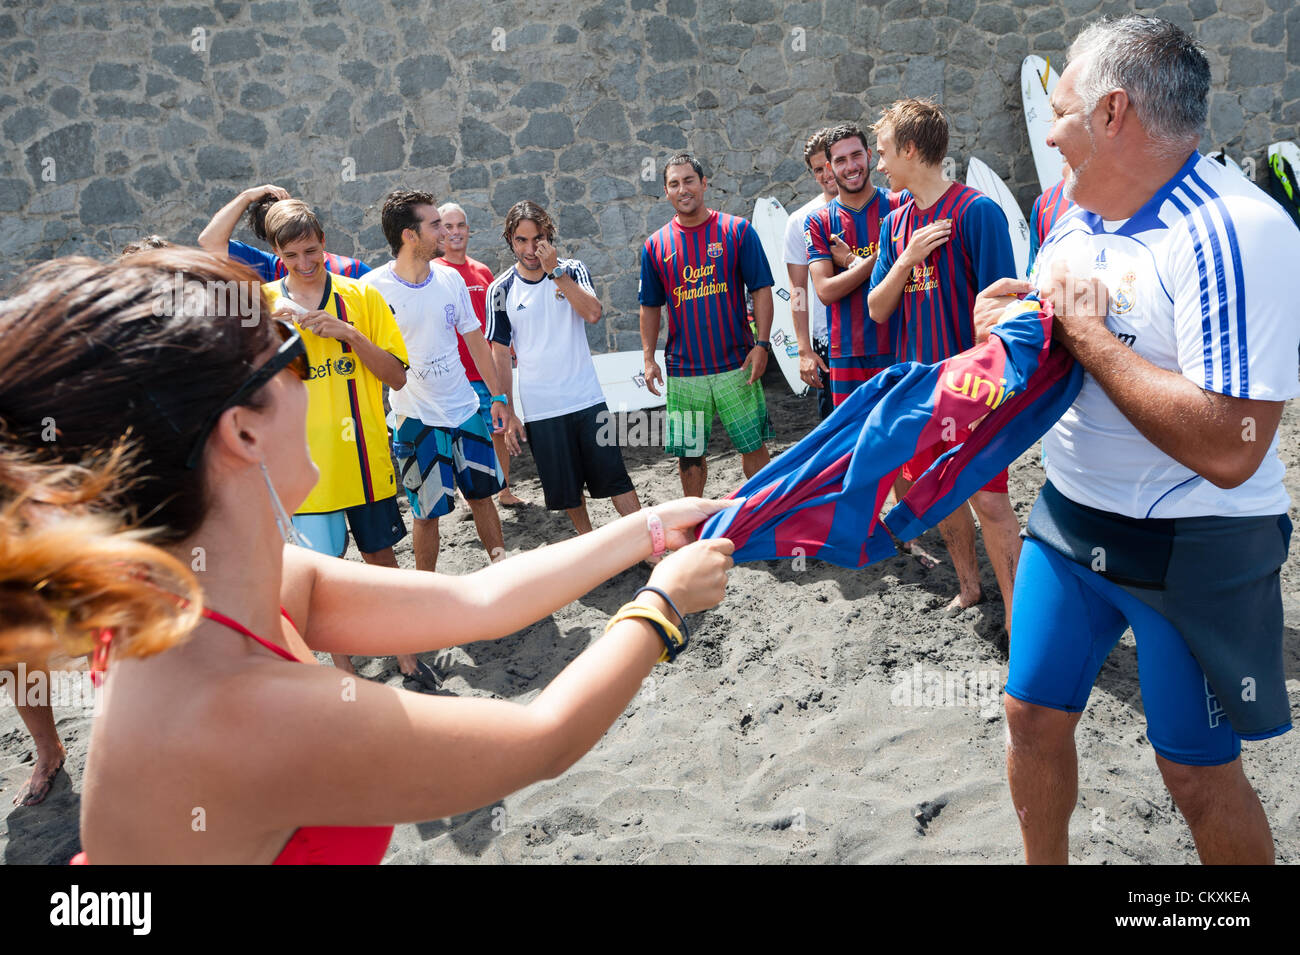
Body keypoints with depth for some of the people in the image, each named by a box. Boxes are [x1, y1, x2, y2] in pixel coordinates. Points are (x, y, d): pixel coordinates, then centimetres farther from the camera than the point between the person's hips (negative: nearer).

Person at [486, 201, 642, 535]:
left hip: (587, 398, 0)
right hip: (539, 409, 1)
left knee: (614, 477, 1)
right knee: (566, 487, 10)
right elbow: (500, 353, 4)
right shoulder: (501, 290, 0)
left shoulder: (572, 270, 1)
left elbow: (593, 313, -17)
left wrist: (555, 271, -21)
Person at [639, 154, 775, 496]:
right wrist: (649, 358, 3)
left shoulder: (737, 230, 0)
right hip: (683, 371, 2)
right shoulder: (655, 246, 6)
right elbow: (650, 307, 12)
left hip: (737, 365, -2)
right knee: (688, 454, 8)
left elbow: (761, 290, -1)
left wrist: (761, 344, -10)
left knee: (753, 445, 4)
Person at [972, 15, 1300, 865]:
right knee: (1034, 716, 15)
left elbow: (1228, 451, -31)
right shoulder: (1076, 225, 5)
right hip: (1067, 520, 7)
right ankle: (1046, 863, 39)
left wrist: (1087, 333, -24)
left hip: (1190, 553, -7)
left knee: (1199, 771, 8)